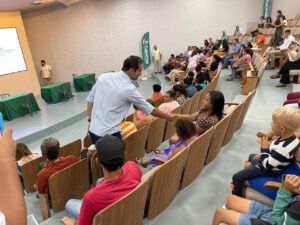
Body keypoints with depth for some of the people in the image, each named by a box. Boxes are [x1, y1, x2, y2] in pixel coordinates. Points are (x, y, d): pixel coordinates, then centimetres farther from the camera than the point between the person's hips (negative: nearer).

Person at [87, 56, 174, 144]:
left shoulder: (103, 77, 1)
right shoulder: (129, 89, -15)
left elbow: (90, 99, 7)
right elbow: (150, 109, -5)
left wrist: (90, 120, 15)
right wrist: (168, 117, 9)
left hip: (93, 131, 7)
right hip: (109, 134, -7)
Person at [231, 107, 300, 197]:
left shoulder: (281, 148, -43)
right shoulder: (291, 137, -14)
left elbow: (267, 165, -29)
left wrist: (264, 149, -23)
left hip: (270, 170, -9)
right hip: (271, 160, 10)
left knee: (237, 177, -8)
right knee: (251, 157, 35)